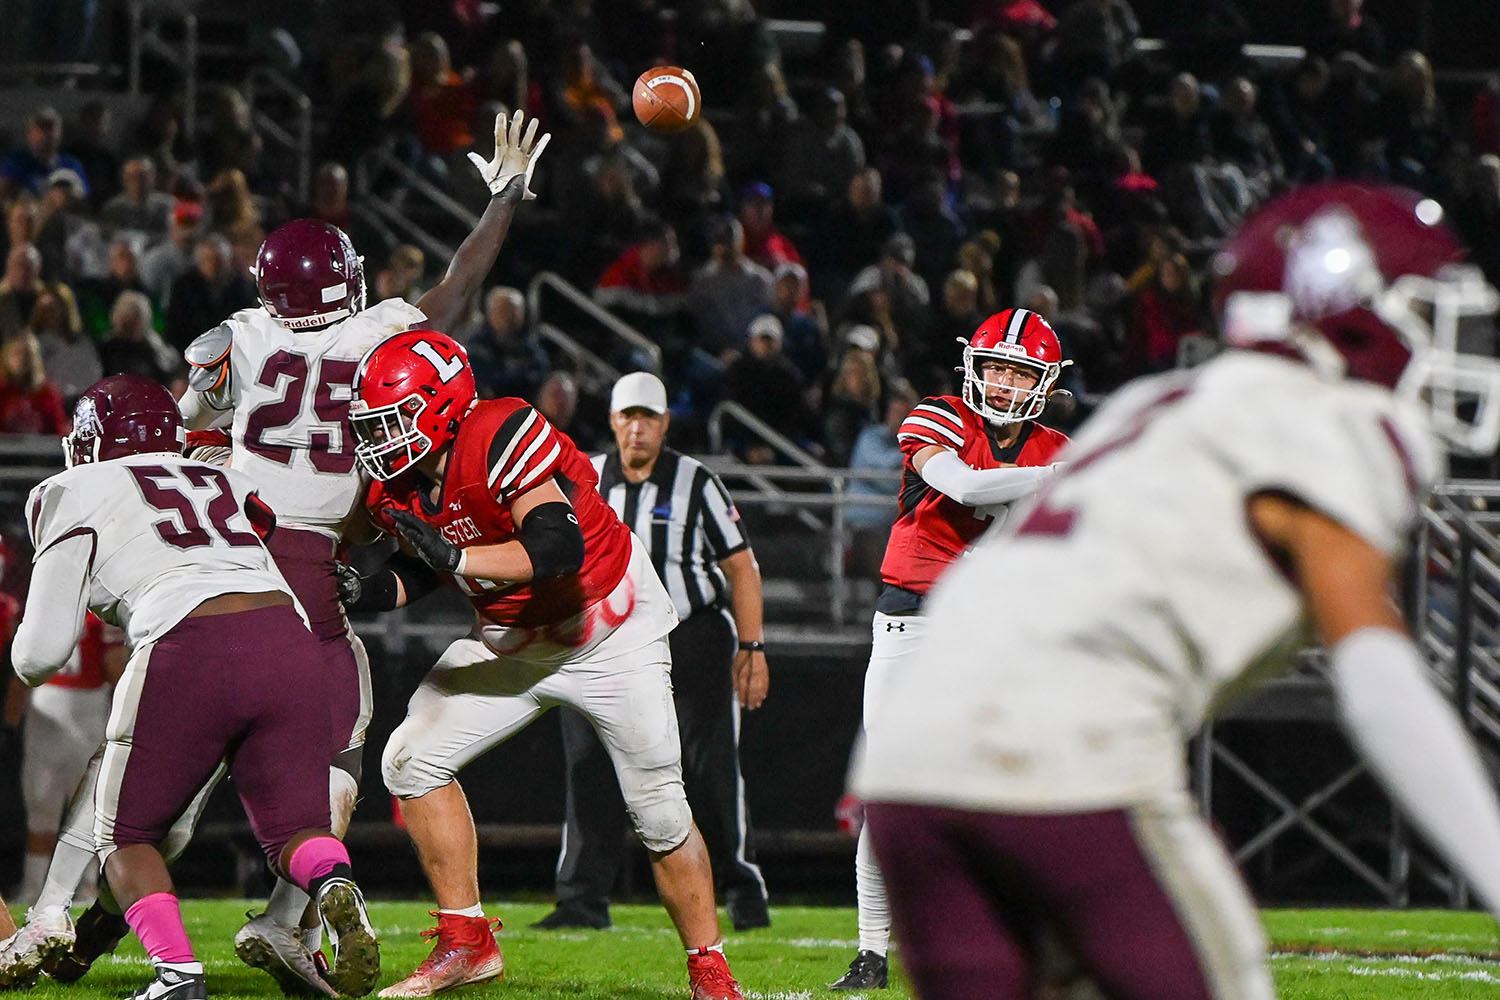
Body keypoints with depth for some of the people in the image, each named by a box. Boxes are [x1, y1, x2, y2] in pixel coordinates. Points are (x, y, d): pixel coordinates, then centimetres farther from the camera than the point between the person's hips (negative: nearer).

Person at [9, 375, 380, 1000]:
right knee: (293, 830, 14)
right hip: (290, 640, 4)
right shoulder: (222, 481, 30)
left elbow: (41, 653, 10)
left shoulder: (76, 493, 14)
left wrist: (27, 662, 33)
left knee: (125, 837, 14)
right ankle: (337, 889, -21)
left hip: (190, 650, -4)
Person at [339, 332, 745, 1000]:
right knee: (411, 761, -7)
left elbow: (559, 548, -40)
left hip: (610, 633, -7)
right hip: (509, 639, 7)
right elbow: (421, 569, 9)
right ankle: (466, 943, 1)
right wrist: (369, 592, -11)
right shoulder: (396, 487, -8)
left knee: (658, 812, -3)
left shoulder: (502, 438, -31)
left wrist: (455, 556, -48)